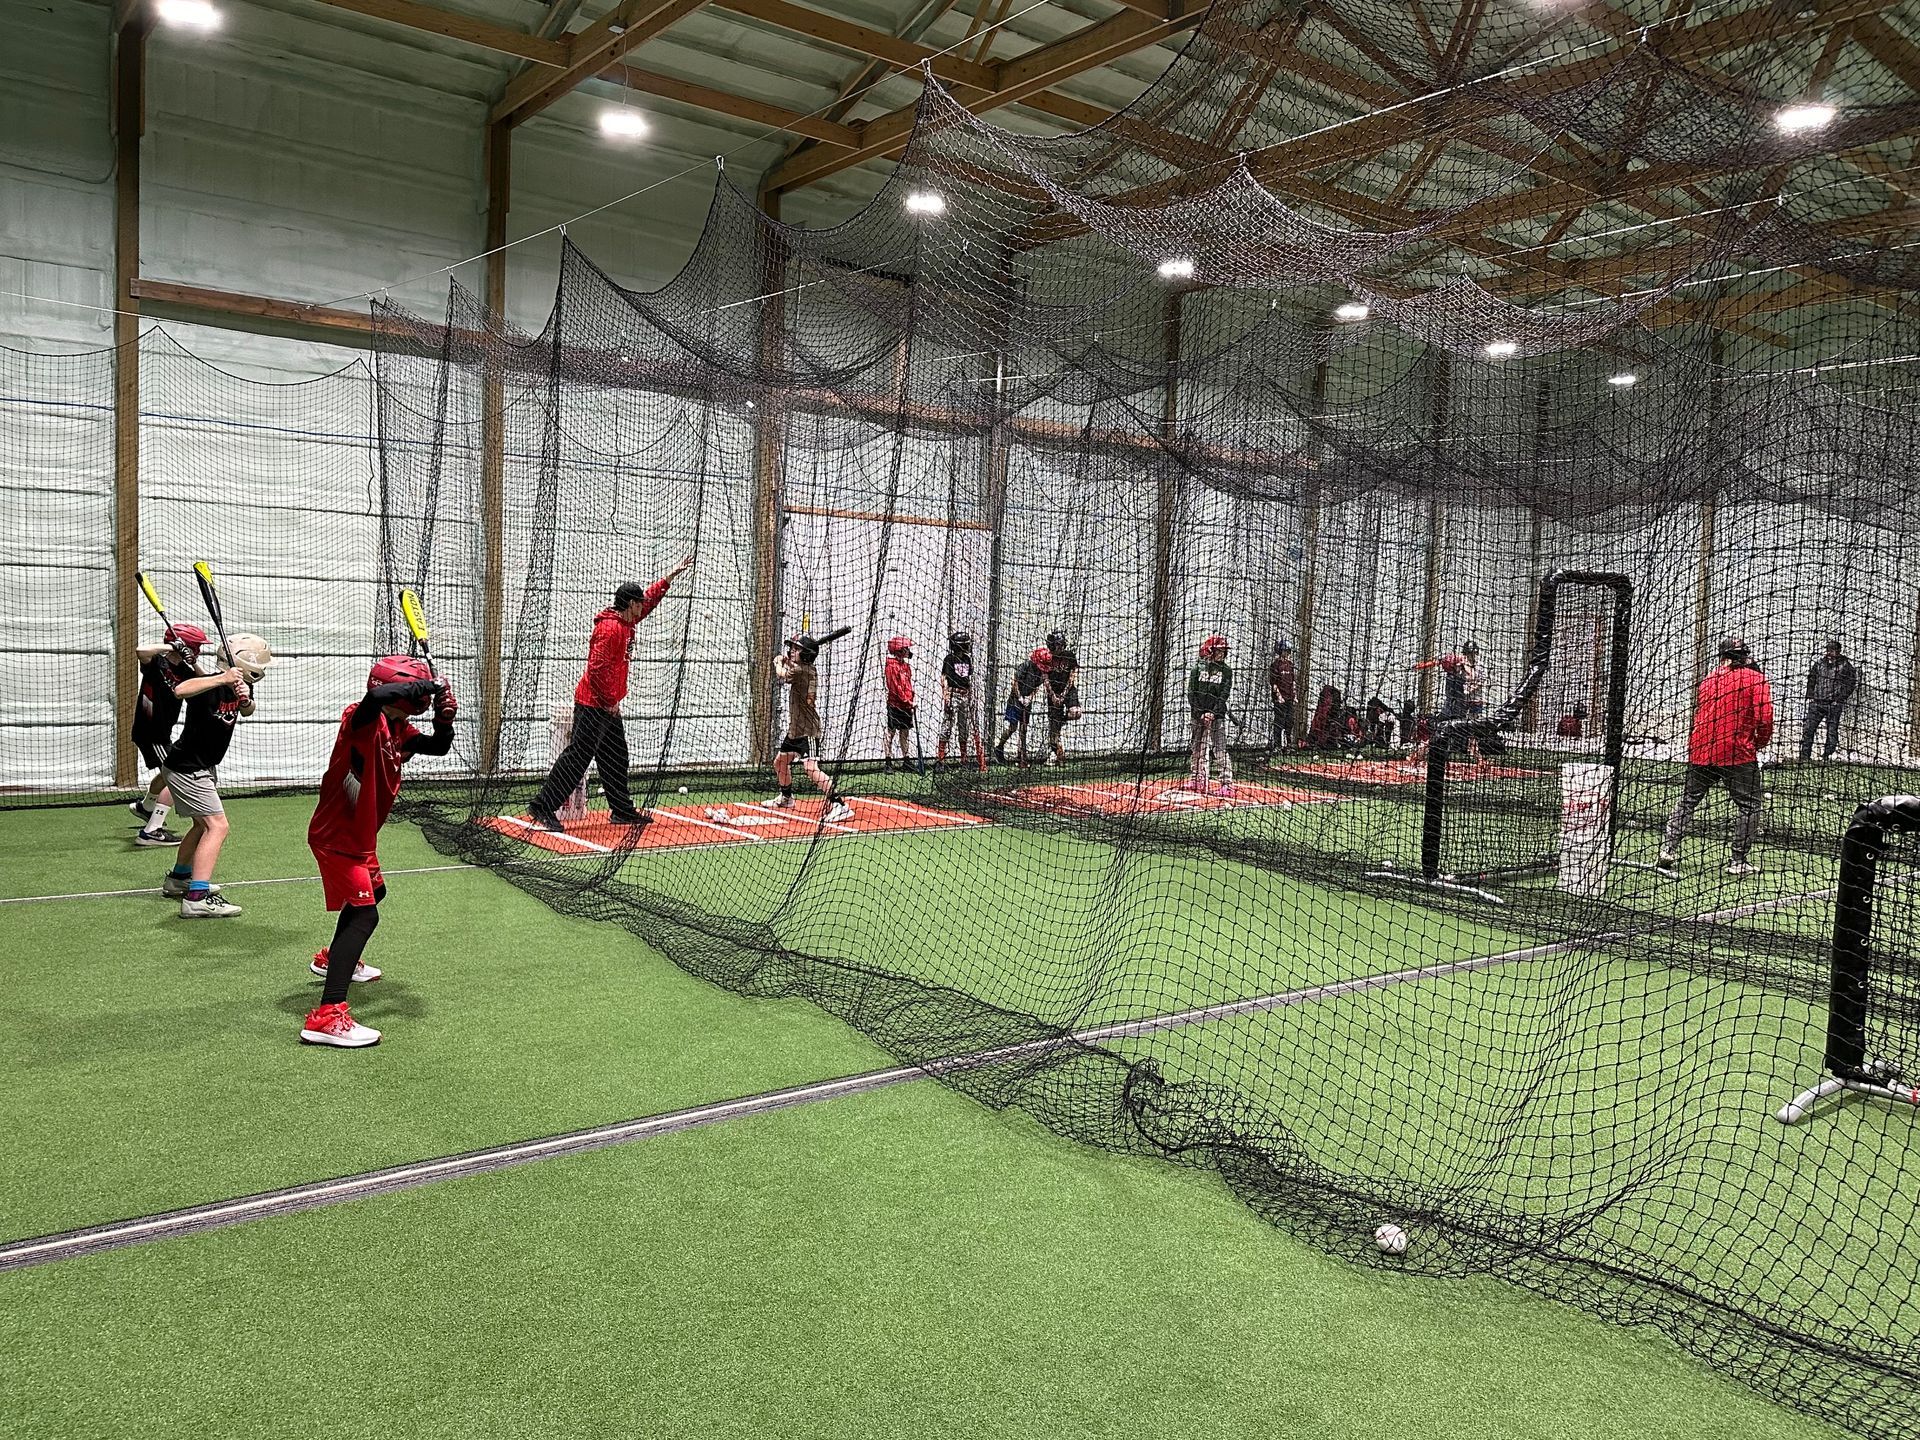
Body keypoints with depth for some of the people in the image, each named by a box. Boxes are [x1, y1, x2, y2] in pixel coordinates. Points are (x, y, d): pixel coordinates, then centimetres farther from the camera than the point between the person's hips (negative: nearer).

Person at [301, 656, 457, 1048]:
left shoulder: (399, 729, 5)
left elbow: (438, 747, 8)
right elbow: (377, 696, -45)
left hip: (359, 836, 11)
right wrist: (425, 685, -35)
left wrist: (444, 720, -12)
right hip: (335, 835, -11)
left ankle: (334, 959, 58)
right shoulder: (361, 719, -22)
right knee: (364, 912, -21)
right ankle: (326, 1015, -28)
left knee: (373, 891, 33)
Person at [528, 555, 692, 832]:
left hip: (608, 705, 10)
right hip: (593, 704, -10)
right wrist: (610, 702, -18)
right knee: (578, 756, -11)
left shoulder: (625, 622, 12)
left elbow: (650, 598, 28)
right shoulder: (610, 628, -17)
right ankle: (543, 807, -9)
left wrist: (672, 574, 27)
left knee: (616, 758, 14)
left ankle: (622, 809, 22)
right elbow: (596, 669, -23)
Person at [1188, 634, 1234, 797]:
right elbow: (1191, 693, 0)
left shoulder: (1226, 671, 2)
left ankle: (1227, 785, -10)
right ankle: (1199, 781, 21)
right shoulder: (1198, 669, 3)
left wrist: (1212, 713, -15)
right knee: (1199, 750, 9)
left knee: (1220, 751, -8)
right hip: (1199, 715, 2)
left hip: (1217, 716, -2)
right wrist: (1200, 714, -10)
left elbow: (1225, 695, -4)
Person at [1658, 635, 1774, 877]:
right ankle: (1739, 861, 3)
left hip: (1701, 750, 5)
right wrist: (1761, 743, 6)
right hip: (1737, 752, -5)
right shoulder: (1754, 678, -2)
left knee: (1688, 801, 15)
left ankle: (1668, 849, 9)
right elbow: (1764, 718, -10)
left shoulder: (1709, 678, 13)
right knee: (1748, 806, 5)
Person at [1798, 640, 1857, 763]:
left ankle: (1827, 757, 6)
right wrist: (1810, 696, 10)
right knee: (1808, 728, -1)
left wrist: (1840, 698, -8)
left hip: (1834, 704, -3)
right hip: (1817, 701, 3)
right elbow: (1811, 680, 19)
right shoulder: (1819, 662, 11)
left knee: (1832, 731, -1)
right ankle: (1805, 756, 5)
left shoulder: (1845, 665, 0)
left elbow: (1851, 683, -1)